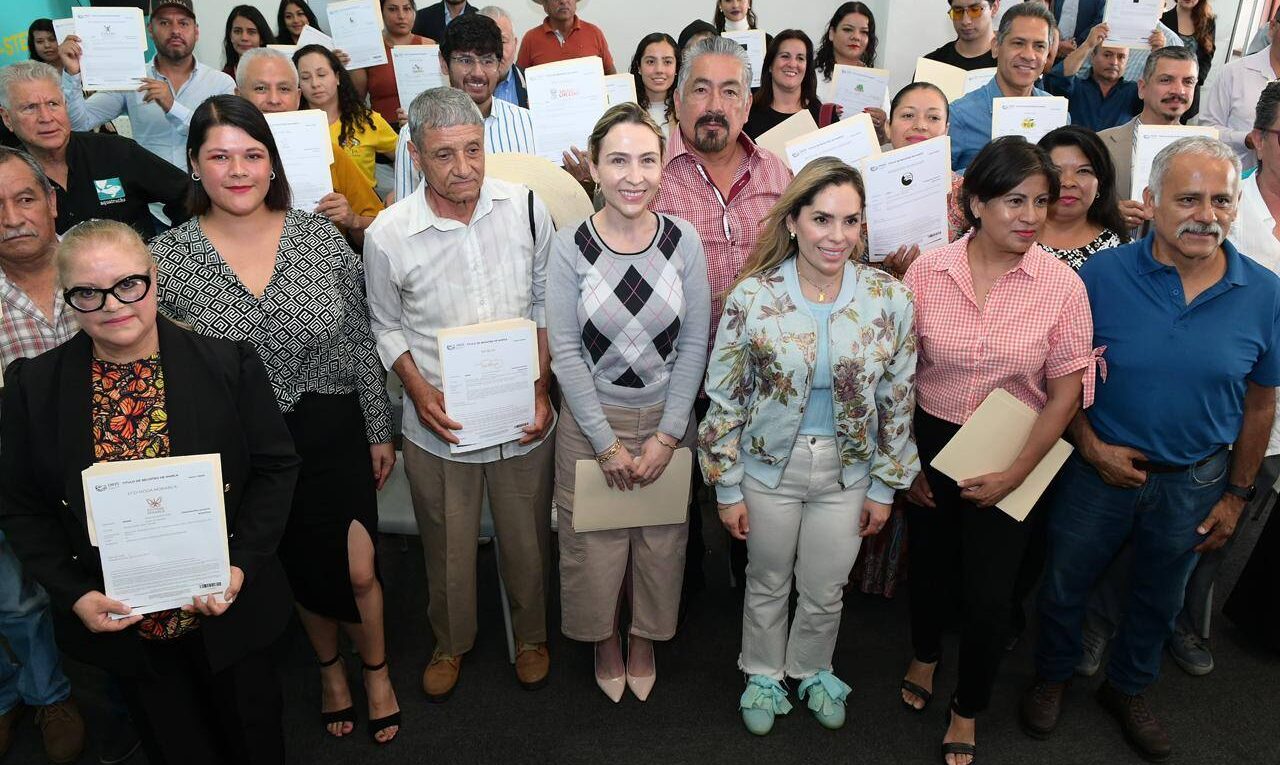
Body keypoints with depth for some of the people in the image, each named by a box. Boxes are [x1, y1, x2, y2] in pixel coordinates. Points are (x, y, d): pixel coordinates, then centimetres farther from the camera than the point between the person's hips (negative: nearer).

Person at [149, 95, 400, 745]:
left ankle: (376, 671, 38)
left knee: (358, 573, 7)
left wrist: (379, 430, 3)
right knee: (306, 569, 19)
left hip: (334, 435, 0)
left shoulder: (320, 237, -7)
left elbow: (360, 343, -1)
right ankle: (329, 667, 49)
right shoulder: (166, 258, -9)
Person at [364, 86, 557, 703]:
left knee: (527, 540, 19)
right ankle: (450, 642, 47)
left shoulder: (525, 207, -9)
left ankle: (531, 636, 47)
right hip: (438, 424, -1)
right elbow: (385, 325, 2)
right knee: (447, 547, 18)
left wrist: (542, 387, -5)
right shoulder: (388, 234, -13)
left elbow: (544, 302, 2)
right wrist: (418, 390, -12)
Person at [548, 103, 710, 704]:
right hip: (591, 419, -1)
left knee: (661, 541, 13)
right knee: (593, 542, 10)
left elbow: (694, 344, -4)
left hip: (668, 419, 2)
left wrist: (667, 435, -9)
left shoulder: (683, 241, -6)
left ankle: (644, 639, 42)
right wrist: (607, 441, -11)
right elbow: (564, 351, -9)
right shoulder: (570, 246, -10)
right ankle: (604, 641, 40)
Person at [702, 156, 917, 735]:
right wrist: (727, 488, -5)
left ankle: (812, 671, 48)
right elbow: (725, 399, -8)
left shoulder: (889, 300, -10)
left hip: (847, 471, 2)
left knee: (825, 591, 18)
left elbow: (897, 403, -1)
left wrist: (885, 487, 3)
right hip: (769, 466, -1)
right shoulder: (752, 297, -15)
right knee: (768, 583, 19)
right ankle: (763, 675, 46)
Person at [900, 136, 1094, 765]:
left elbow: (1065, 394, -6)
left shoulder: (1061, 285, -13)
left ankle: (968, 711, 35)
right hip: (930, 442, 1)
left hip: (1012, 456, -1)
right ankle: (925, 657, 52)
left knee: (989, 591, 6)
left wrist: (1015, 474, -8)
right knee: (929, 563, 20)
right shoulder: (927, 271, -11)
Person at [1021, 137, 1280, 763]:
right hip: (1099, 468, -2)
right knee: (1065, 583, 16)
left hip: (1194, 481, 2)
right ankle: (1052, 675, 44)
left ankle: (1128, 689, 49)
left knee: (1159, 597, 22)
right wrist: (1092, 448, -16)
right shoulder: (1101, 276, -16)